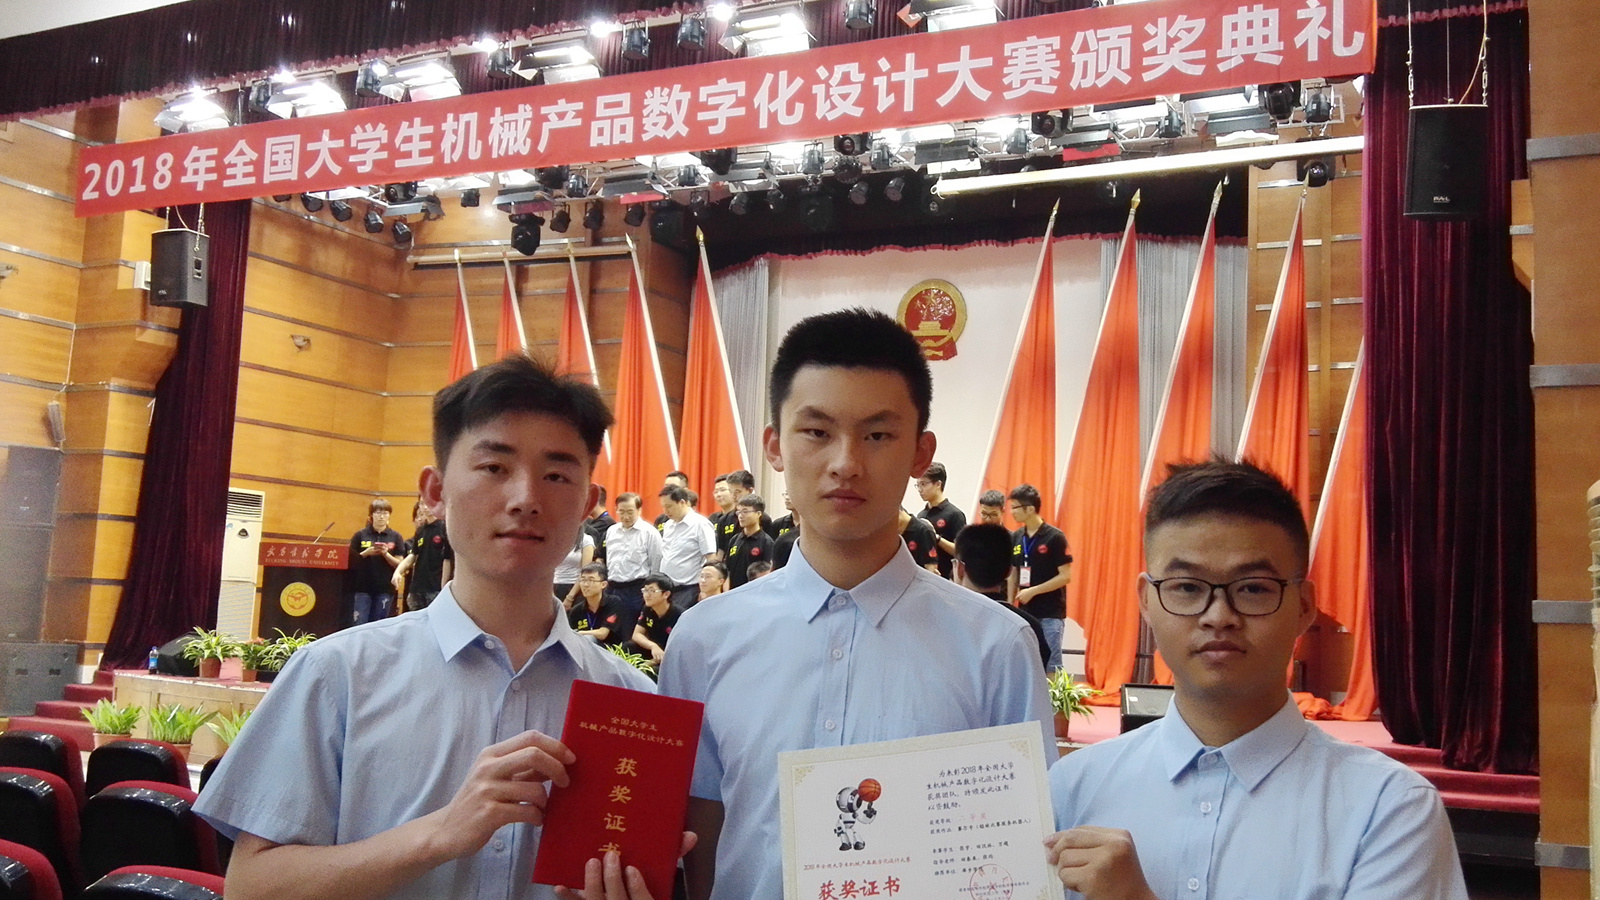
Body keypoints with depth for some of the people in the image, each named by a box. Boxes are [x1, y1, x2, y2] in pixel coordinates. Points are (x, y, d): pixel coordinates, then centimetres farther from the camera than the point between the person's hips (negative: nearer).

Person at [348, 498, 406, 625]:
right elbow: (351, 560, 4)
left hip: (385, 589, 1)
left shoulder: (395, 537, 5)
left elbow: (399, 564, 2)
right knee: (359, 624, -5)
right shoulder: (360, 535, 5)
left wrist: (386, 553, -14)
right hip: (362, 587, 0)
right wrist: (366, 553, -12)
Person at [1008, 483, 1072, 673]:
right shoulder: (1015, 538, 6)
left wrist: (1033, 591, -17)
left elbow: (1065, 576, -13)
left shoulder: (1054, 537, -11)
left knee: (1050, 666, -2)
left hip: (1050, 615, -6)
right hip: (1025, 613, 6)